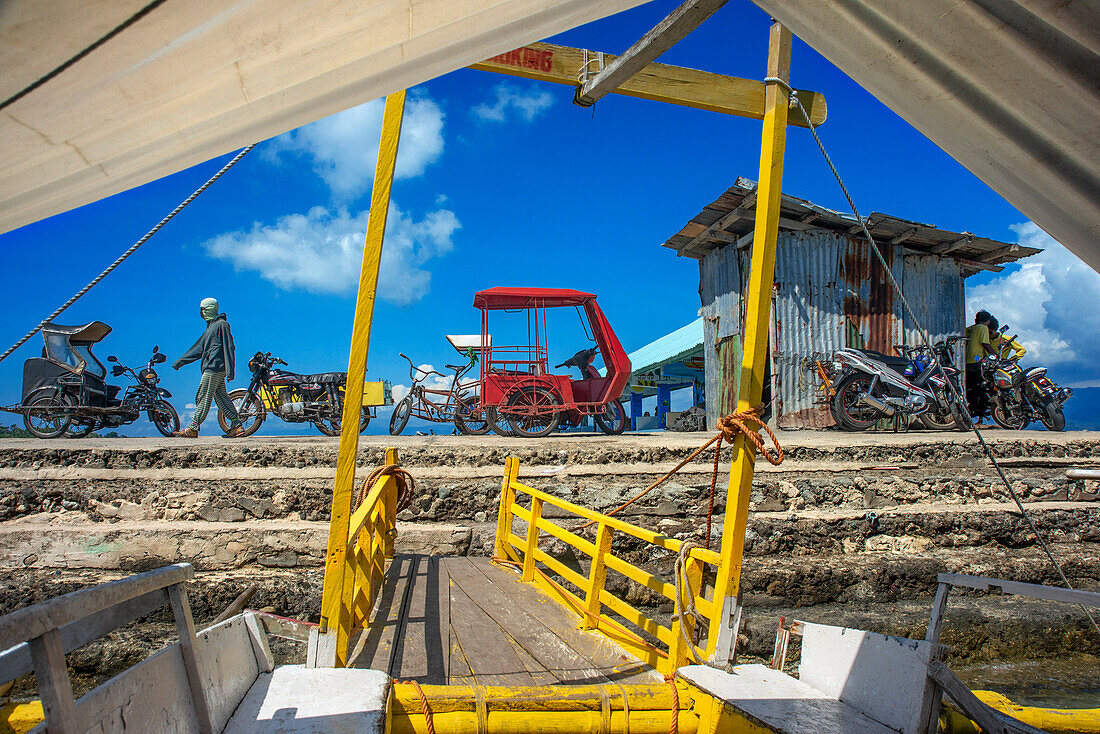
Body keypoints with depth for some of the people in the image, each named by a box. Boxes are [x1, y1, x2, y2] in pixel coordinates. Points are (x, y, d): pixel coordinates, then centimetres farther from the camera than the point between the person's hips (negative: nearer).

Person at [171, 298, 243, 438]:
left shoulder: (221, 324, -6)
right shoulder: (211, 326, 24)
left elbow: (228, 347, -13)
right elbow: (198, 348, 28)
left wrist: (229, 371, -20)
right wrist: (179, 362, 29)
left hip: (214, 368, -10)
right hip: (211, 367, 10)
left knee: (203, 397, -8)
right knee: (221, 397, 6)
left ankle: (193, 428, -6)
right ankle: (236, 425, 5)